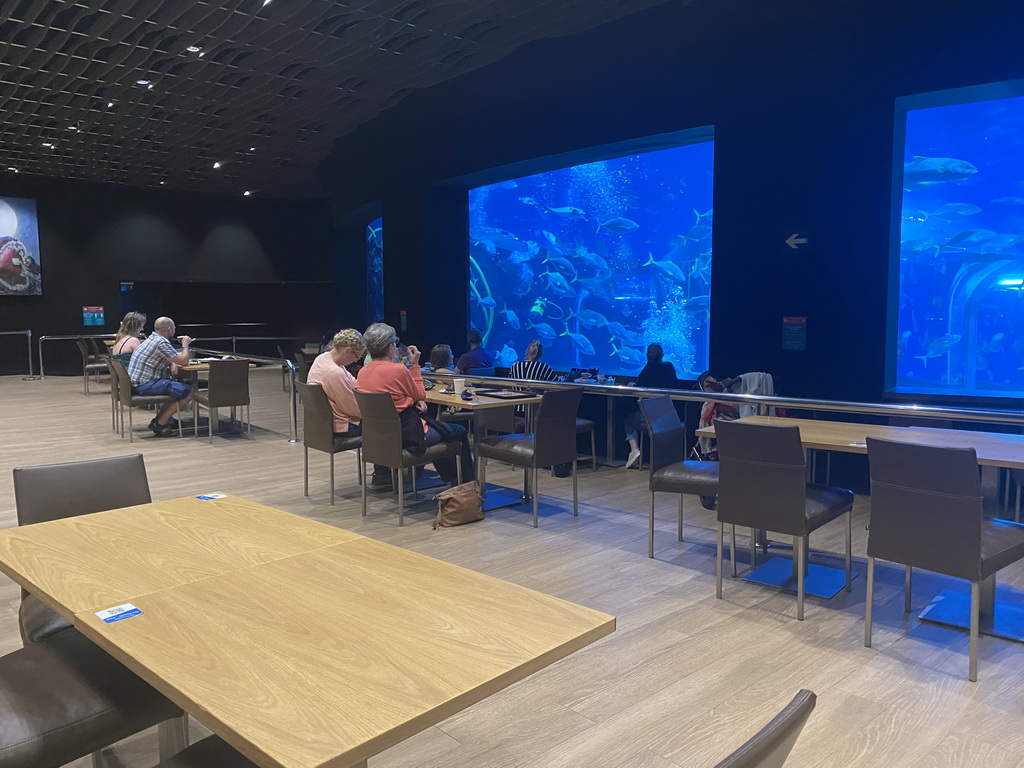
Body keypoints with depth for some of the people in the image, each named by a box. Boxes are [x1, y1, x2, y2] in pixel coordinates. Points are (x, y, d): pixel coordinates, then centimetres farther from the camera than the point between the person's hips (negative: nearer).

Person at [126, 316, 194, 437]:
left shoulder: (152, 339, 16)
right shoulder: (162, 343, -16)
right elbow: (183, 361, -16)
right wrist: (185, 345, 0)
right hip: (145, 385, -10)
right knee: (188, 392, -13)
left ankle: (162, 418, 13)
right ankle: (160, 423, -6)